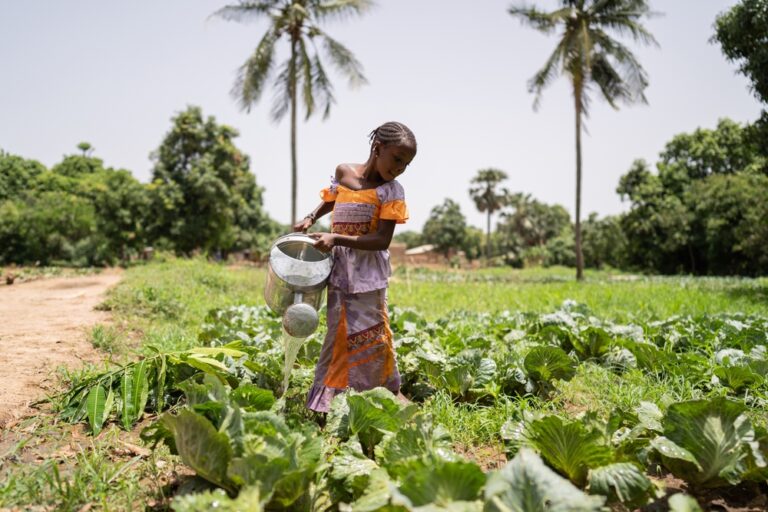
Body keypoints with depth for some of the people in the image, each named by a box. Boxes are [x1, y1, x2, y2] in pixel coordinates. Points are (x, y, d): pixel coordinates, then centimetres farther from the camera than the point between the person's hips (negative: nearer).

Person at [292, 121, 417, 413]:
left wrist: (336, 238, -24)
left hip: (368, 272, -3)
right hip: (339, 268, 3)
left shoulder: (391, 191, -8)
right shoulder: (342, 172, 3)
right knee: (338, 334, 4)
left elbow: (382, 240, -17)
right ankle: (321, 402, 10)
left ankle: (393, 390, 20)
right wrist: (310, 219, 9)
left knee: (373, 333, 1)